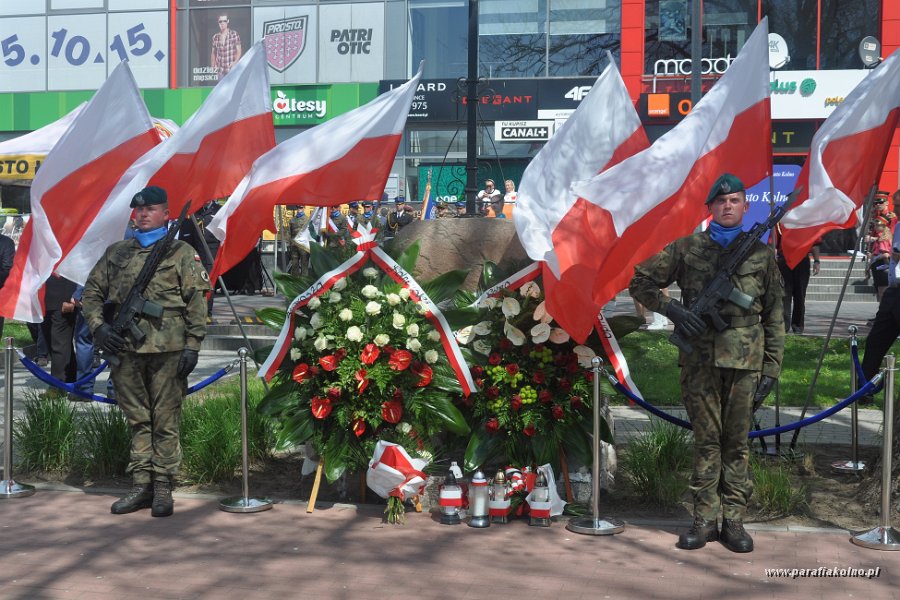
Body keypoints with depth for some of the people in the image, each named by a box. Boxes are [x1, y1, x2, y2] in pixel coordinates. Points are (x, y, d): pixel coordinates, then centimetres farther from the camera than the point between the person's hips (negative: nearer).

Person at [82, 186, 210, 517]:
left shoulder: (182, 253, 3)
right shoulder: (117, 252, 16)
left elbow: (197, 302, -2)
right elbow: (92, 292, 18)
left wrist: (192, 345, -9)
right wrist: (98, 325, 1)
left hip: (167, 350, -4)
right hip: (126, 349, 4)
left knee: (166, 420, 0)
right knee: (137, 420, 10)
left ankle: (163, 486, 7)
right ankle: (141, 484, 17)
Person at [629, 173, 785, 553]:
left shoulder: (761, 254, 9)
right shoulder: (687, 249, 6)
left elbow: (774, 317, 10)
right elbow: (640, 282, 9)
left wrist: (772, 368, 5)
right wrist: (672, 309, -7)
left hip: (745, 361, 1)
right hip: (699, 360, 0)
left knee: (737, 442, 5)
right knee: (706, 440, 5)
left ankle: (733, 521, 14)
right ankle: (705, 520, 13)